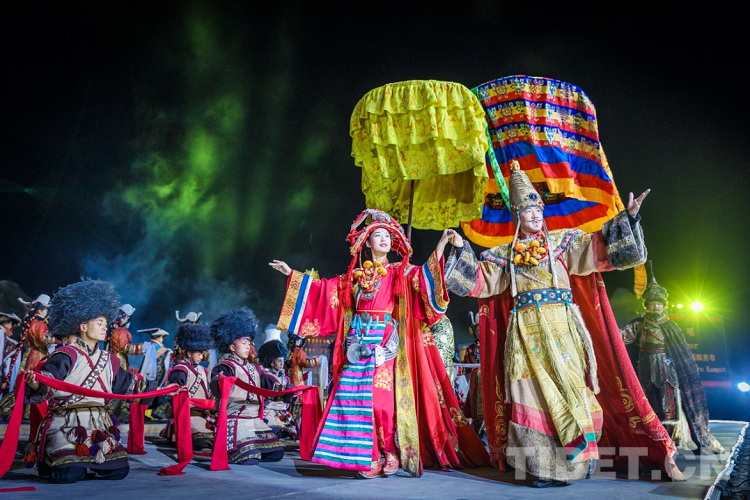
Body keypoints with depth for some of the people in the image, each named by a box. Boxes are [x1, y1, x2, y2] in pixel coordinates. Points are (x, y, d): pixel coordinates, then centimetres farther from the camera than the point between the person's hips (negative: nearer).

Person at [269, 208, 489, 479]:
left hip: (386, 344, -3)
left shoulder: (401, 272, 8)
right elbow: (321, 288, 22)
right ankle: (370, 456, 4)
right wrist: (291, 273, 24)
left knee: (384, 393, -11)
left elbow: (425, 275, -8)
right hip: (359, 343, 3)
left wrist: (442, 243, -19)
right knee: (355, 396, -4)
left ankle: (392, 453, 3)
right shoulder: (354, 276, 15)